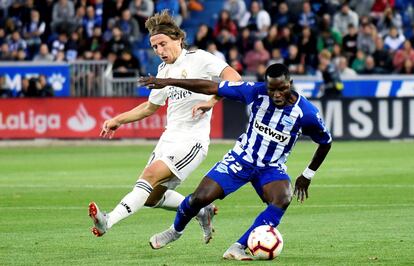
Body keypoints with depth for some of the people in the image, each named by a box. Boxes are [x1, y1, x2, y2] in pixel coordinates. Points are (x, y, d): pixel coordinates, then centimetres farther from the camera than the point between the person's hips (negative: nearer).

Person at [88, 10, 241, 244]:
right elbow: (150, 107, 29)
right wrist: (118, 120, 24)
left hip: (192, 140, -9)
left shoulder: (199, 59, -6)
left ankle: (108, 222, -35)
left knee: (151, 175, -25)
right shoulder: (164, 70, 16)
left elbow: (233, 78, -19)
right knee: (152, 197, 5)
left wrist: (211, 101, -30)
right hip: (169, 138, 9)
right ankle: (202, 211, 22)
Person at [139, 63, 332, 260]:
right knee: (200, 198, -11)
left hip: (272, 168, 0)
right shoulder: (256, 92, -18)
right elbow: (211, 87, -13)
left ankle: (238, 248, -28)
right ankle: (176, 230, 24)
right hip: (241, 158, 0)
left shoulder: (306, 113, -19)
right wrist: (168, 82, -15)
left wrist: (307, 176, 7)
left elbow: (325, 142, 1)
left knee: (283, 199, -32)